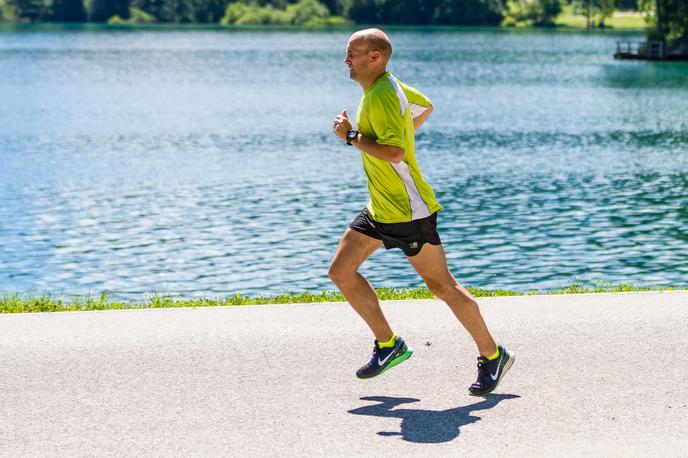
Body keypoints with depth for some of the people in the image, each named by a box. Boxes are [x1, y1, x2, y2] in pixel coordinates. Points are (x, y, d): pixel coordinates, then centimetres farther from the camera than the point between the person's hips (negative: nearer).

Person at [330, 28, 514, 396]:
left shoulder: (382, 97, -21)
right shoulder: (388, 87, 9)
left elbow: (394, 153, -33)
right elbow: (425, 107, 27)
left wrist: (351, 136, -22)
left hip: (408, 211, -10)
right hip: (380, 210, 10)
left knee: (442, 286, 0)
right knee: (341, 271, 5)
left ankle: (492, 356, 14)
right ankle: (388, 344, 14)